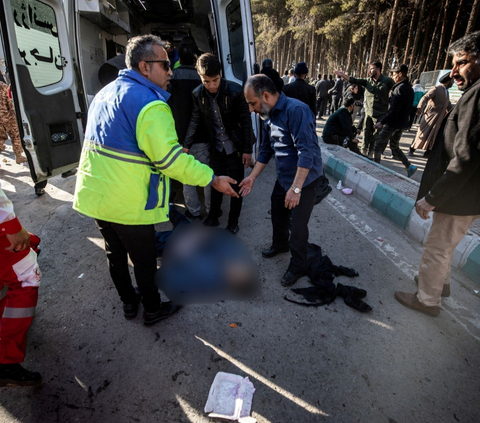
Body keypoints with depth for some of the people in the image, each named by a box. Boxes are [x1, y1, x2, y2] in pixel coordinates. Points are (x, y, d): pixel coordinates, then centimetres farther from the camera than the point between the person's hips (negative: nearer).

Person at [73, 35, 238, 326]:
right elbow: (170, 159, -25)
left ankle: (129, 302, 43)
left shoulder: (104, 94, 11)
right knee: (144, 259, 11)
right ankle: (153, 310, 32)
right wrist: (213, 180, -18)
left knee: (116, 253, 22)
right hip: (128, 203, -8)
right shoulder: (150, 103, -19)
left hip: (94, 195, 9)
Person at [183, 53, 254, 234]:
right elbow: (195, 120, 3)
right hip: (216, 147, 3)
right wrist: (186, 145, 0)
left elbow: (246, 121, -13)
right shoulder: (197, 94, -8)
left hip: (235, 147, -3)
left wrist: (248, 150, -12)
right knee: (216, 183, 15)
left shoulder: (235, 91, -19)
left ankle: (233, 222, 24)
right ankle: (213, 217, 33)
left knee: (236, 186, 7)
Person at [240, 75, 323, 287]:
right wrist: (252, 177, 7)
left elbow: (306, 152, -30)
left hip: (305, 179, -8)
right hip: (283, 177, 8)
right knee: (278, 215, 21)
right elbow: (266, 149, 11)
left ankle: (297, 266, 22)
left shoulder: (296, 110, -25)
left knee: (298, 225, 1)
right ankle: (280, 244, 48)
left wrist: (296, 188, -32)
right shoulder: (268, 115, 3)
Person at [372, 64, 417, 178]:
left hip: (392, 123, -9)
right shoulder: (409, 88, 12)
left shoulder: (400, 88, -17)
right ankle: (409, 166, 13)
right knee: (394, 146, 17)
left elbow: (394, 109, -23)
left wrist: (382, 122, -21)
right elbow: (407, 108, 17)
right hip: (401, 123, 9)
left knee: (378, 145, 4)